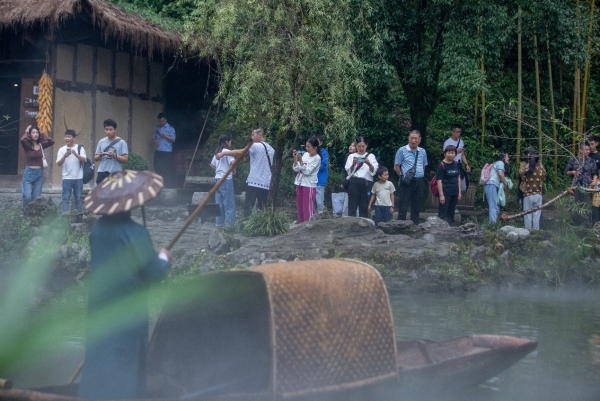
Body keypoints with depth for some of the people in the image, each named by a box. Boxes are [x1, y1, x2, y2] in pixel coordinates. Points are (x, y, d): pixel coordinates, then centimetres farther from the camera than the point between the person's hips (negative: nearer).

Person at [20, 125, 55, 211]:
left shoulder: (41, 145, 6)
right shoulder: (27, 145, -4)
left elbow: (51, 141, -8)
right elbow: (22, 139, -26)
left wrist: (42, 134, 1)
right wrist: (27, 132, -7)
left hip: (39, 173, 3)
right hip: (29, 172, -3)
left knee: (36, 198, 5)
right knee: (27, 197, -13)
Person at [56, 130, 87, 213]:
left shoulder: (80, 148, 3)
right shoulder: (62, 149, 4)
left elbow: (84, 160, -9)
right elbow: (59, 164, -2)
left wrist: (76, 154, -26)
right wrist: (64, 157, -21)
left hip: (78, 178, 0)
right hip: (67, 178, 0)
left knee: (78, 198, 8)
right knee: (66, 198, -4)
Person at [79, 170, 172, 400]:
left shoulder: (98, 227, 1)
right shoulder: (135, 232, -20)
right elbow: (154, 273, -16)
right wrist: (164, 258, 5)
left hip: (100, 305, 6)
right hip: (128, 307, -6)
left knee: (99, 356, 14)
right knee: (126, 359, 3)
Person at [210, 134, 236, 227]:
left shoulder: (217, 152, 14)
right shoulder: (227, 152, -10)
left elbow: (212, 164, 23)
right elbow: (233, 162, -26)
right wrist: (234, 170, -10)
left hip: (217, 178, 8)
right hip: (226, 179, -8)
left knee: (219, 202, 11)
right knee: (229, 202, -4)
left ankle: (219, 222, 15)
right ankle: (229, 222, -5)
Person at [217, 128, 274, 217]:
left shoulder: (256, 146, -5)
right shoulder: (271, 149, 15)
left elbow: (239, 152, -8)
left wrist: (223, 153, -2)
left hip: (254, 182, -6)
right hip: (266, 184, 6)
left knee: (248, 207, -4)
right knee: (263, 208, 6)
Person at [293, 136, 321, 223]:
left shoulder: (317, 158, -10)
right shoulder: (305, 154, 8)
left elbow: (307, 172, -16)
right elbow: (296, 169, 8)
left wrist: (300, 161, -21)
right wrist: (295, 158, -6)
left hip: (309, 186, -7)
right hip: (300, 184, 7)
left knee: (308, 208, -5)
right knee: (300, 207, 11)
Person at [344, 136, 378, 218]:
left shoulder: (371, 156, 13)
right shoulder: (352, 156, 12)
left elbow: (373, 171, 1)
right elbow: (349, 172, 2)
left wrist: (369, 164, -19)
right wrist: (353, 164, -18)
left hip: (366, 183, 1)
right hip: (354, 182, -1)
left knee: (364, 207, 2)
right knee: (352, 206, -7)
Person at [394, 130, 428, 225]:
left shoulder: (423, 152, 10)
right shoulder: (402, 151, -3)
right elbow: (396, 167, 1)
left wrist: (419, 176, 11)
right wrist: (403, 176, 2)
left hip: (419, 182, 4)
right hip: (406, 182, -4)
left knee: (416, 207, 10)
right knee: (403, 207, -4)